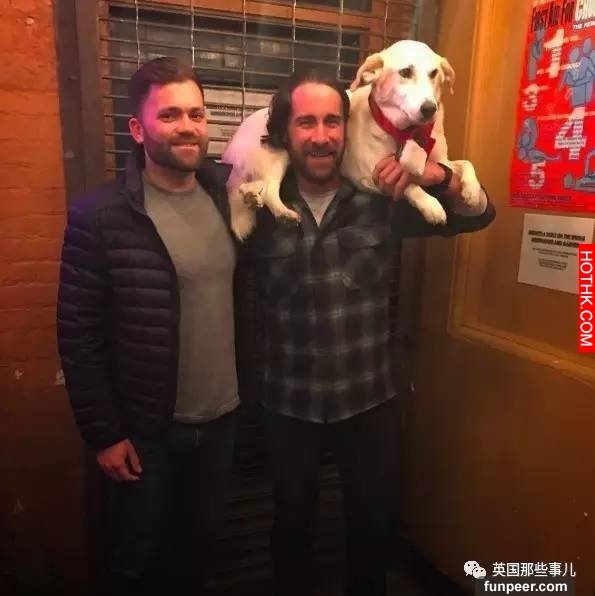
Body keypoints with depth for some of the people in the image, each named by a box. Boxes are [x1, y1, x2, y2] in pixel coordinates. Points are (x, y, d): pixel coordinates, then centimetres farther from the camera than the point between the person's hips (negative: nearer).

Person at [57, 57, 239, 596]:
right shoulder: (99, 216, -16)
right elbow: (78, 335, -13)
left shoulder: (230, 197, -2)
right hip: (148, 429, -3)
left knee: (200, 547, 24)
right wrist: (103, 433, -10)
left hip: (222, 418, 4)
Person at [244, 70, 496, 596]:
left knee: (373, 521, 23)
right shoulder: (261, 208, -9)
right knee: (292, 521, 23)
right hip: (289, 402, 0)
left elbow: (479, 215, -3)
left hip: (370, 398, 1)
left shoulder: (382, 201, -8)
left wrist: (437, 175, -23)